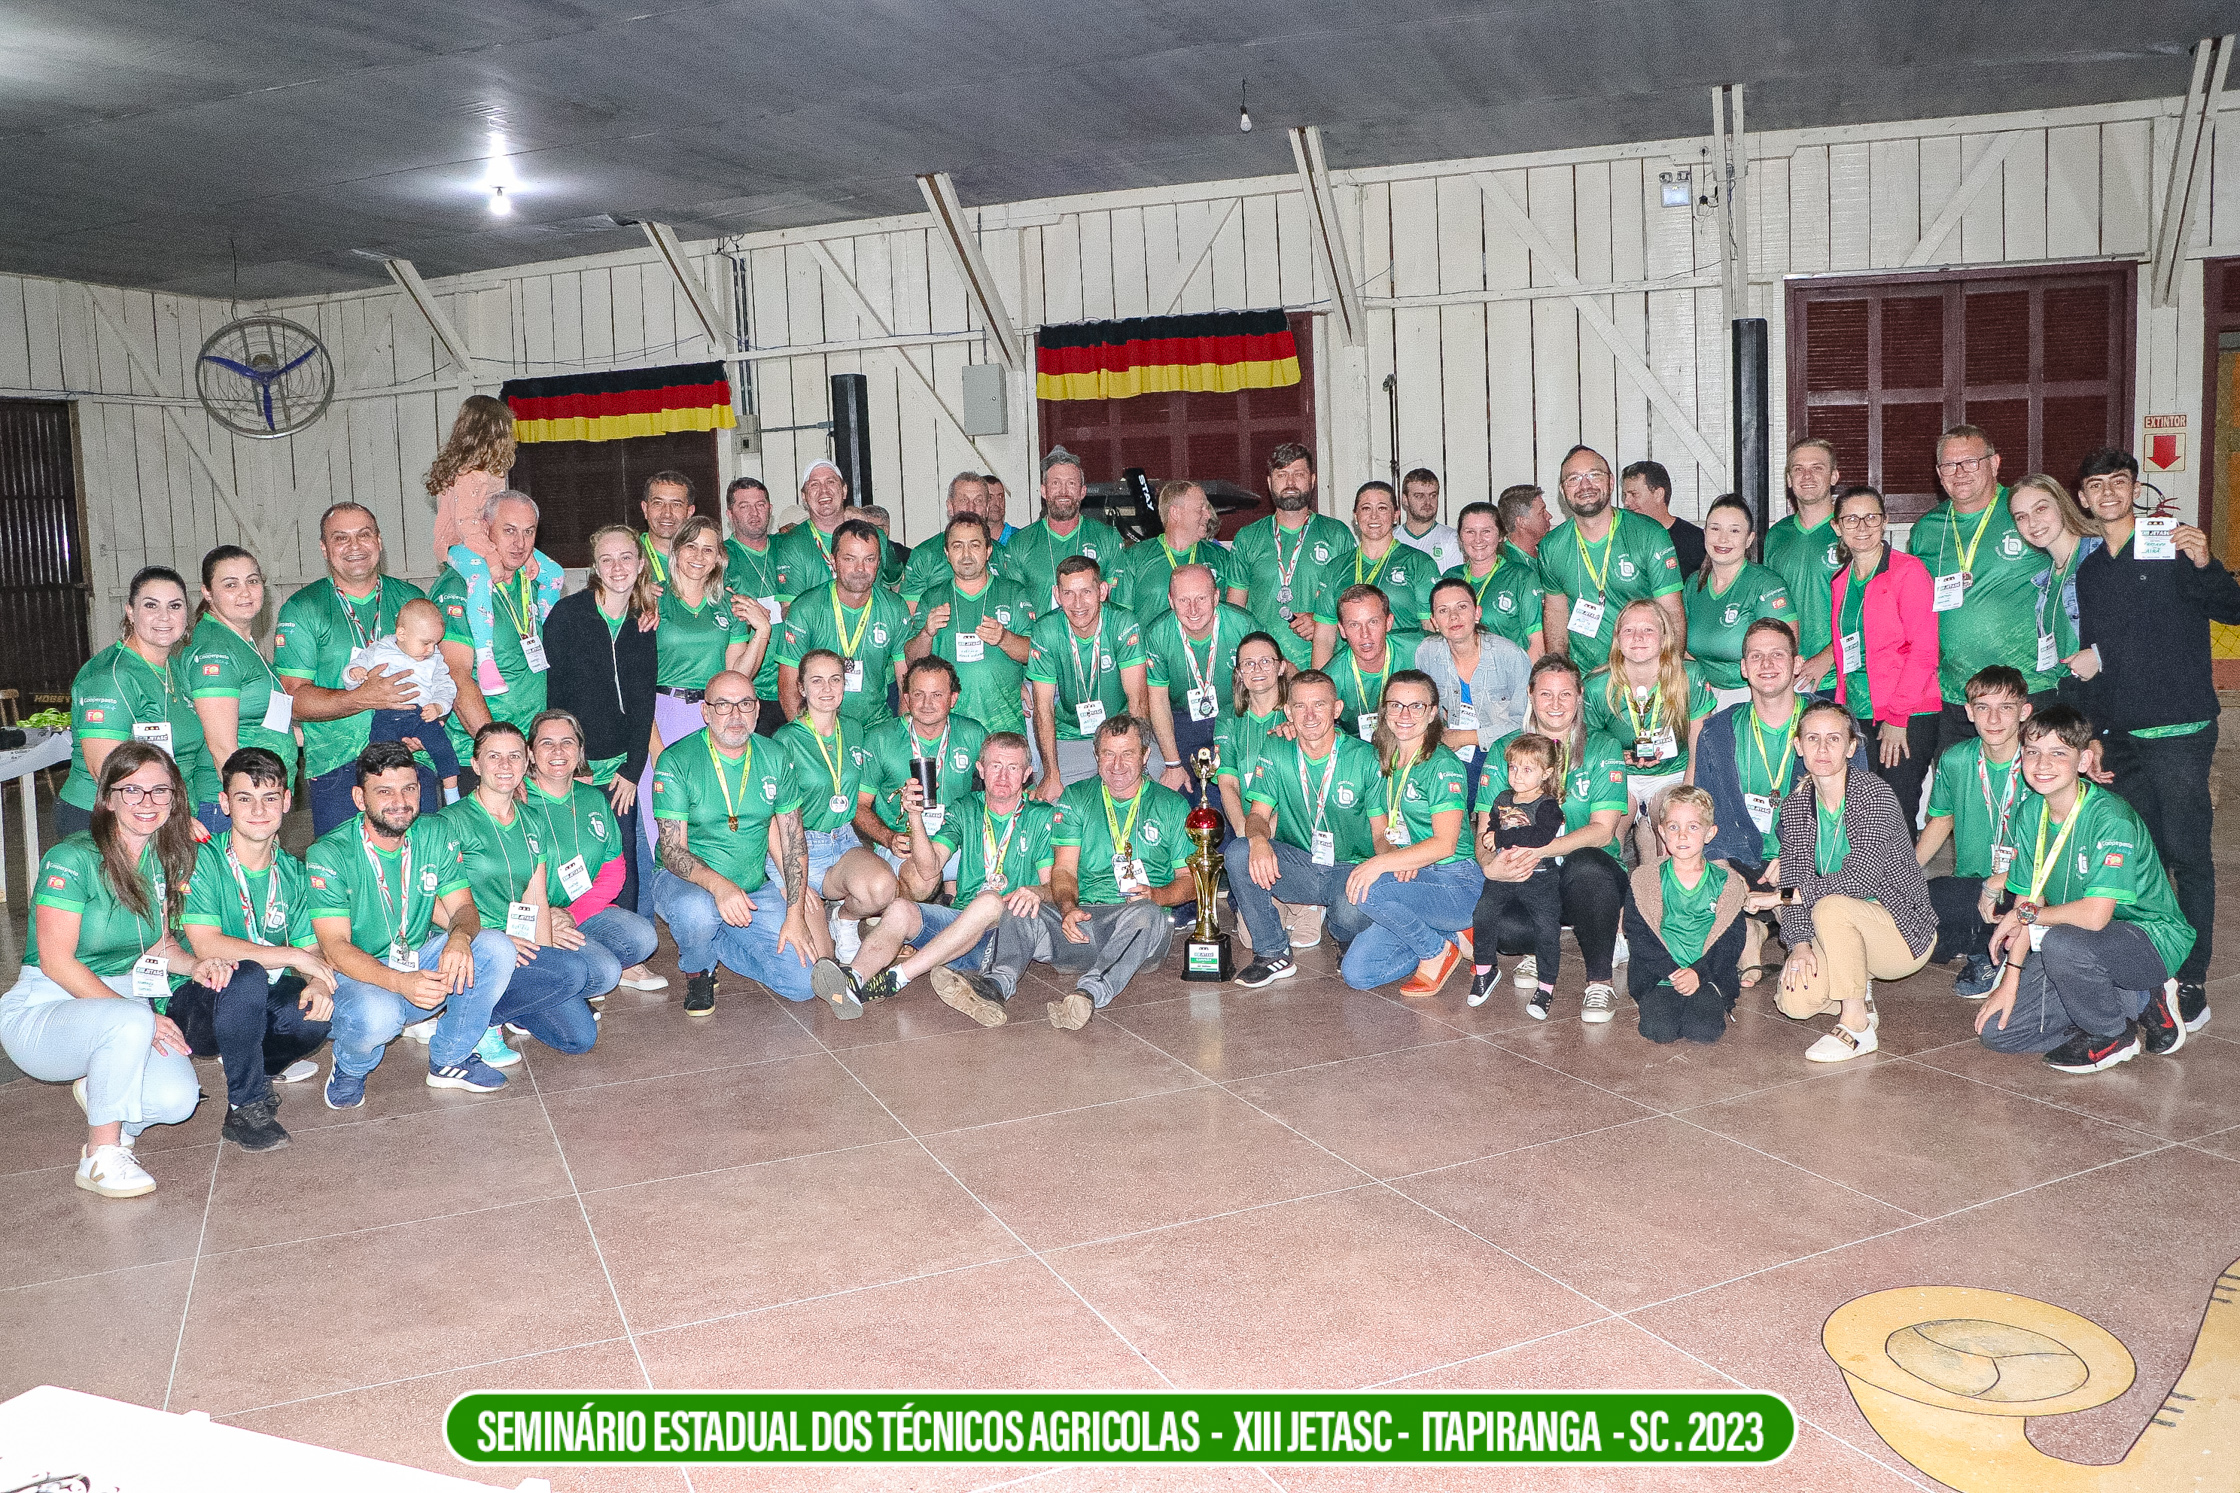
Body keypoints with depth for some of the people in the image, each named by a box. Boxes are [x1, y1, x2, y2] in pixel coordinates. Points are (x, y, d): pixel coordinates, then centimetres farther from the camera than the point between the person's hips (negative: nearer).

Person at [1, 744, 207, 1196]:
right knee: (130, 1023, -39)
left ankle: (99, 1086, 13)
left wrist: (196, 965, -9)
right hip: (44, 1007, -5)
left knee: (177, 1100, -22)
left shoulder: (163, 859, 5)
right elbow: (56, 962, -18)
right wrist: (141, 1016, -24)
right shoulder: (73, 860, -16)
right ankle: (101, 1157, -21)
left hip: (122, 1000, 6)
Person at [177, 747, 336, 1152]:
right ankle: (245, 1107, -19)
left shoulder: (293, 872, 6)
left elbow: (313, 951, 3)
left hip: (261, 1006, 5)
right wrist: (291, 956, -21)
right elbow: (206, 947, -23)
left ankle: (259, 1065, 9)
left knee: (324, 1006, -25)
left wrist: (319, 981, -21)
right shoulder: (201, 860, -12)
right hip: (196, 1006, -5)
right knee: (247, 978, -36)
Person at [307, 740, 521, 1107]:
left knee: (497, 948, -22)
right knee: (377, 1014, -39)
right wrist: (400, 982, -39)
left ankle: (449, 1060, -3)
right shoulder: (328, 854, -16)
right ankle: (349, 1070, 0)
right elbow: (334, 947, -21)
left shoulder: (436, 834, -2)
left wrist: (460, 937, -31)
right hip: (360, 976, -4)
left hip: (423, 962, 5)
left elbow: (463, 907, -4)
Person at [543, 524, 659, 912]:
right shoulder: (567, 615, -6)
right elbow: (553, 694, -6)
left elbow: (643, 701, 6)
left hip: (620, 767, 3)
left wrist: (632, 769, 0)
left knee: (625, 863, 2)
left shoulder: (644, 624, 6)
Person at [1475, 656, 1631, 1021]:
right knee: (1498, 927, -33)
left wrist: (1540, 850, -26)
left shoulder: (1603, 749, 2)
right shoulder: (1503, 751, 7)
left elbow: (1602, 829, -9)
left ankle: (1600, 981, -16)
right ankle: (1539, 948, 6)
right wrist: (1491, 865, -23)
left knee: (1586, 864, -38)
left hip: (1590, 876, 0)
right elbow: (1486, 830, 1)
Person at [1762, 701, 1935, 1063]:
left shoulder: (1875, 794, -18)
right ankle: (1860, 997, 16)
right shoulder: (1795, 805, 1)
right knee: (1795, 1000, -20)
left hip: (1904, 930, -5)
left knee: (1831, 907, -36)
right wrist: (1800, 942, -18)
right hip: (1849, 931, 5)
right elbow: (1795, 877, -2)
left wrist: (1781, 896, -26)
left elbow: (1863, 878, -29)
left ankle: (1857, 1027, -19)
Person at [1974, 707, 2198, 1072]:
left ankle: (2113, 1036, -9)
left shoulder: (2111, 818, -24)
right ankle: (2139, 1002, 5)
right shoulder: (2031, 813, -1)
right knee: (1995, 1029, -6)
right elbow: (2027, 904, 1)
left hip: (2152, 940, -7)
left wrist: (2028, 916, -15)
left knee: (2060, 942, -39)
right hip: (2088, 946, 7)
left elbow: (2095, 915, -32)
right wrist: (2009, 982, -6)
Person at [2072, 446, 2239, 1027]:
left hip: (2179, 728, -5)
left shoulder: (2173, 547, 1)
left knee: (2187, 853, -5)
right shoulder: (2088, 569, 16)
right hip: (2118, 734, 5)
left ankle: (2191, 978, -1)